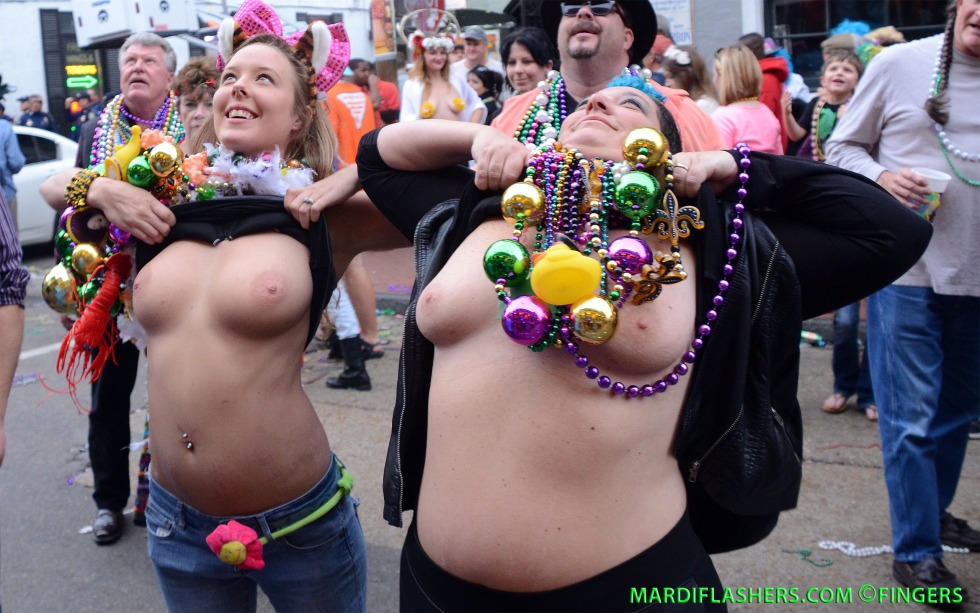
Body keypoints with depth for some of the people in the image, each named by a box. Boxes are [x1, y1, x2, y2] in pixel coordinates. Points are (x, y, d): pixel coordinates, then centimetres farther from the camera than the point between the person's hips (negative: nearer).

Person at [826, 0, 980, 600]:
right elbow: (843, 147, 3)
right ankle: (917, 550, 13)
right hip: (906, 267, -4)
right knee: (911, 416, -1)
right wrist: (881, 177, -16)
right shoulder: (897, 65, -3)